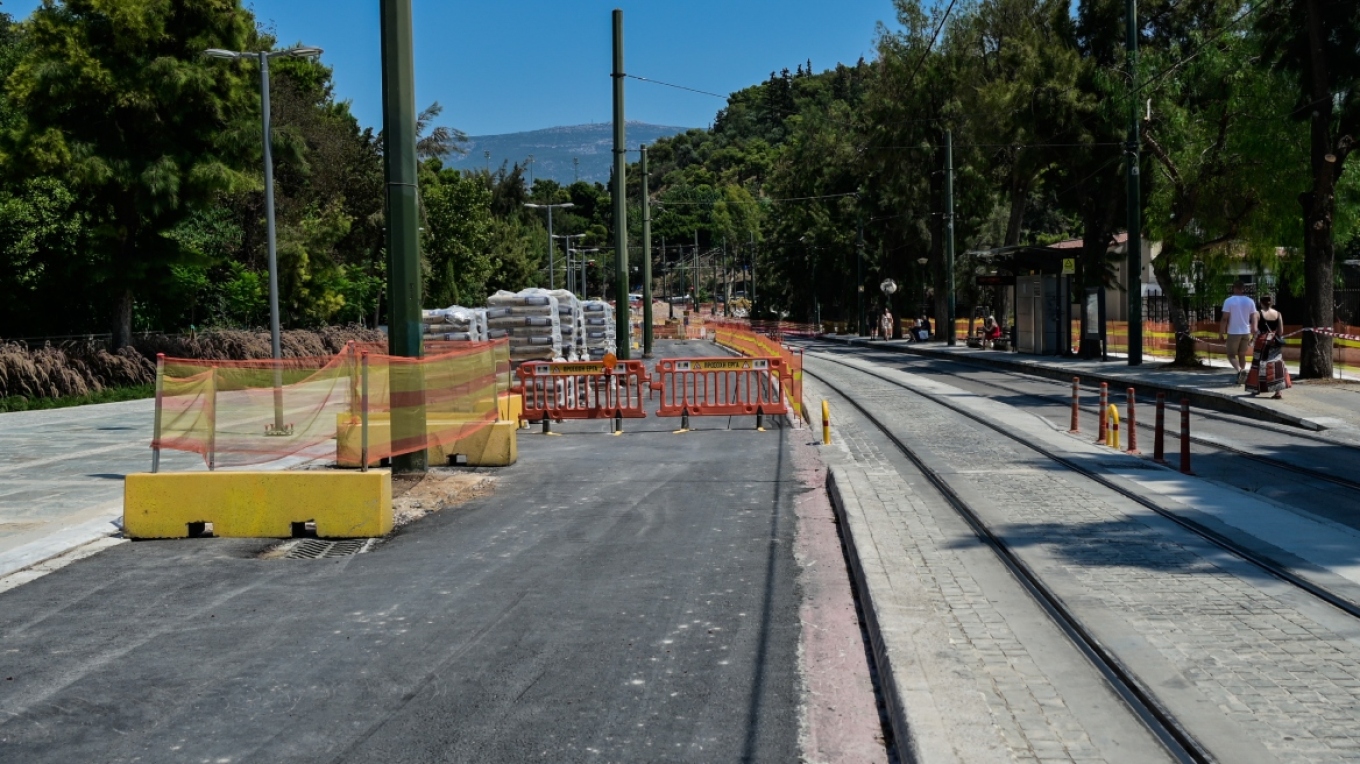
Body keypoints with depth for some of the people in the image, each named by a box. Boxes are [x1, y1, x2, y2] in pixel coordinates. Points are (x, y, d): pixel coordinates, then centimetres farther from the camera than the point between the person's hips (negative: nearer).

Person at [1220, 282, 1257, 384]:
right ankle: (1241, 377, 16)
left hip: (1233, 332, -4)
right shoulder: (1250, 301, 3)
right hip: (1246, 332, 4)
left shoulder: (1229, 301, -9)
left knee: (1231, 354, 4)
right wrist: (1254, 335, 12)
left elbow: (1224, 319, -13)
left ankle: (1240, 370, -23)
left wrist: (1221, 333, -5)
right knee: (1242, 355, 15)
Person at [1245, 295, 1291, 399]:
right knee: (1276, 365, 1)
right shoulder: (1278, 314, 3)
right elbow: (1281, 331, 2)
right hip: (1274, 342, 3)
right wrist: (1277, 338, 16)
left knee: (1259, 365, 10)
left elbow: (1254, 329, -15)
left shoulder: (1257, 314, -8)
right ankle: (1277, 391, -6)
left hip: (1262, 342, -3)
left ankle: (1256, 388, 20)